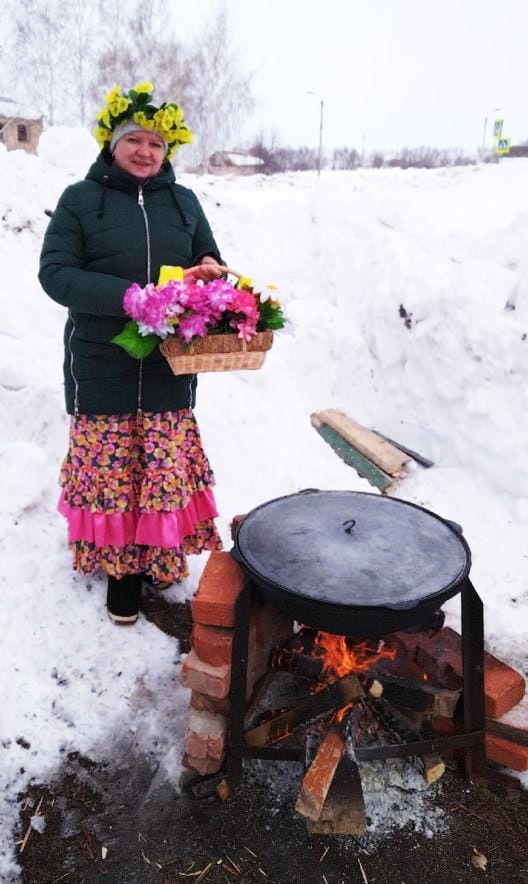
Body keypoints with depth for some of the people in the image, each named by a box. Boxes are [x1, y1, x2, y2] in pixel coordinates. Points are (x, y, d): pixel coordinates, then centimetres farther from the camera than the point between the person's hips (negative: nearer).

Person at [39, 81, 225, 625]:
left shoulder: (184, 202, 12)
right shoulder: (80, 199, 2)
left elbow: (212, 264, 18)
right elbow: (55, 272, -7)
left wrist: (211, 276, -9)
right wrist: (130, 297, -22)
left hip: (169, 367, 2)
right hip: (100, 367, -2)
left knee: (164, 469, 5)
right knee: (108, 468, 3)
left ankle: (154, 555, 24)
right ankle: (116, 558, 22)